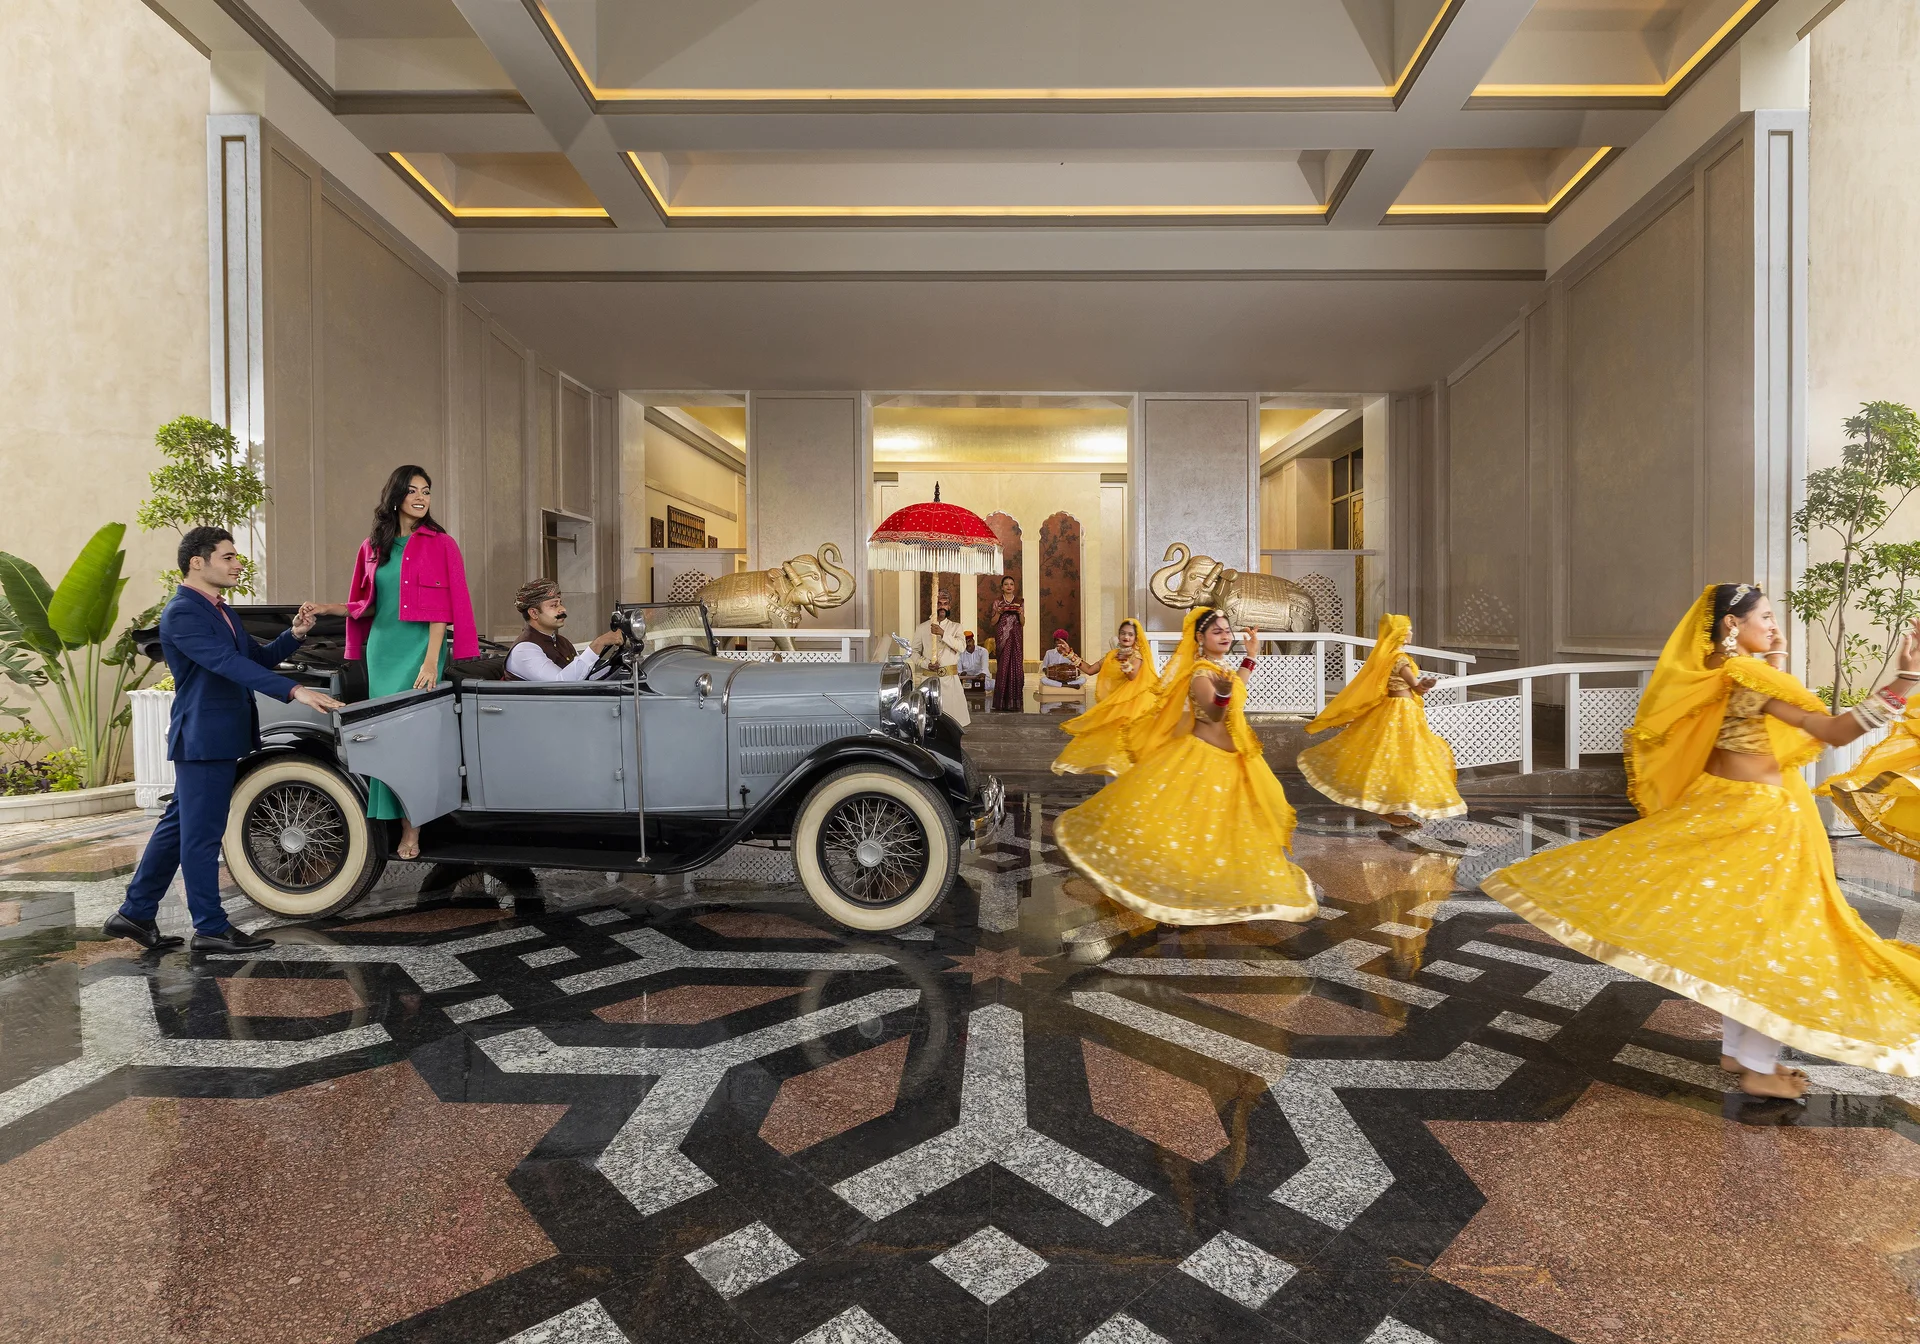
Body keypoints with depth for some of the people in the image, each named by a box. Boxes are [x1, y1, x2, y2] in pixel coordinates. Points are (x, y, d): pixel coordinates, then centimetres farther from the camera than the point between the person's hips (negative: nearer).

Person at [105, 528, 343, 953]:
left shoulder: (218, 610, 15)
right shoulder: (182, 613, -16)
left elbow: (258, 657, 15)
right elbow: (230, 664, -28)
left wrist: (294, 635, -4)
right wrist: (294, 691, -37)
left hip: (216, 738, 10)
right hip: (204, 738, -10)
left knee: (179, 824, 17)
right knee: (202, 833, -1)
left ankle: (135, 913, 28)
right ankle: (211, 928, 8)